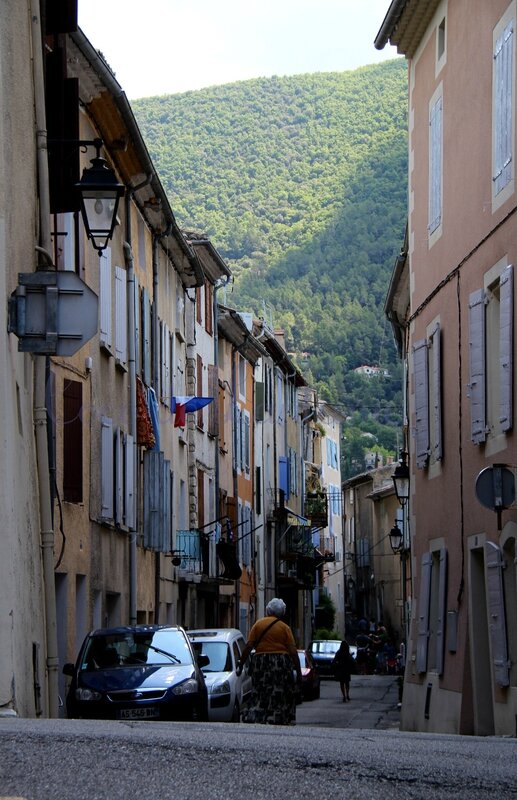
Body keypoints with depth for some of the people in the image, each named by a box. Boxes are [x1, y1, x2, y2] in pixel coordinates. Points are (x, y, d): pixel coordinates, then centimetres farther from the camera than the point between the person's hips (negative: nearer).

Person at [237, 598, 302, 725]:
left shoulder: (258, 624, 4)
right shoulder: (284, 627, 1)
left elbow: (248, 646, -2)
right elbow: (293, 651, -4)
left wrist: (241, 664, 3)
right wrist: (298, 672, -2)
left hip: (261, 662, 2)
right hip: (281, 664, -2)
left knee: (260, 695, 7)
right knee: (279, 696, 5)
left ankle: (252, 718, -3)